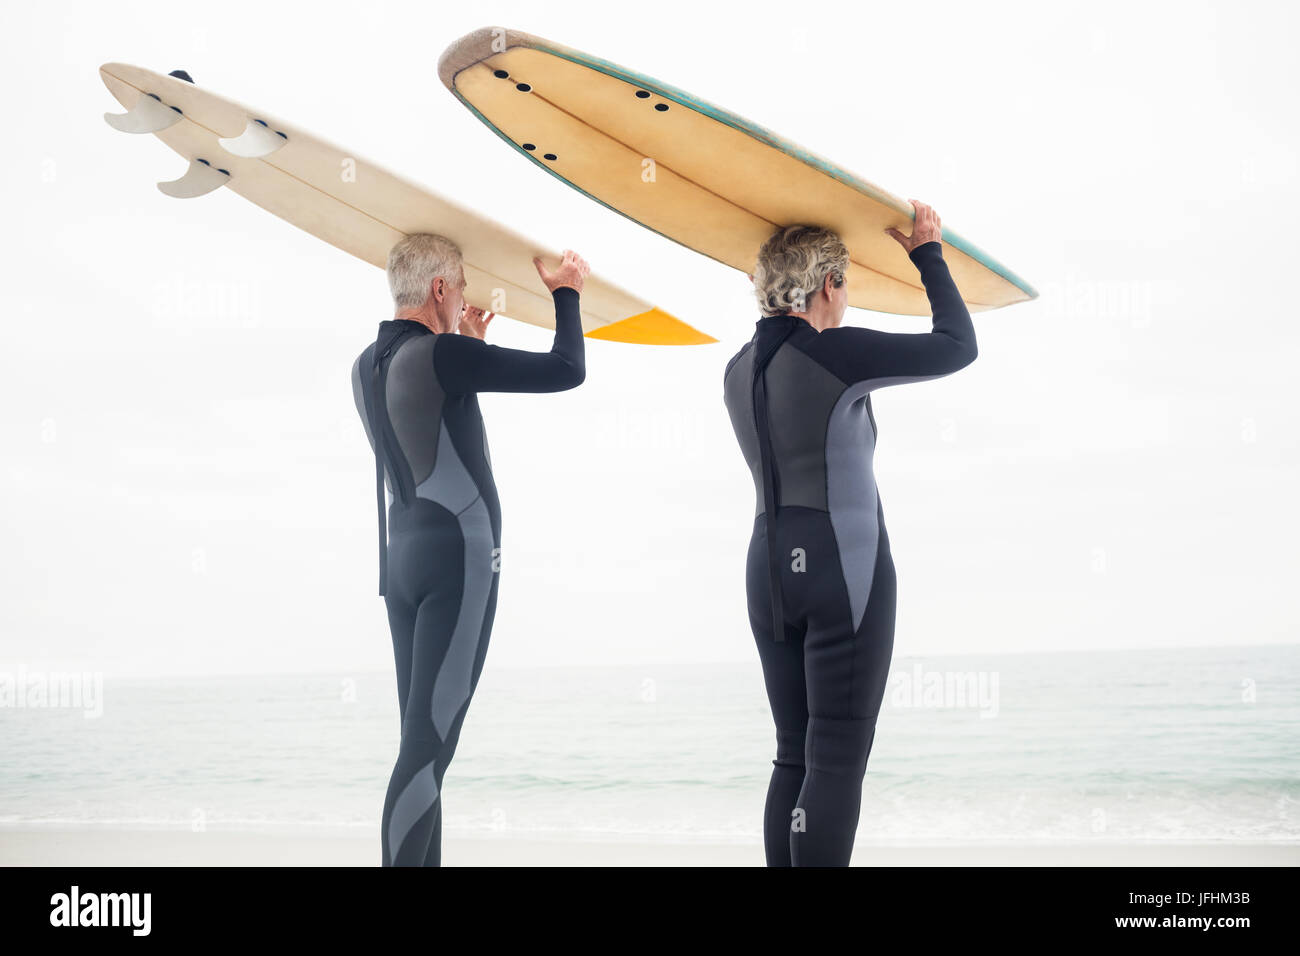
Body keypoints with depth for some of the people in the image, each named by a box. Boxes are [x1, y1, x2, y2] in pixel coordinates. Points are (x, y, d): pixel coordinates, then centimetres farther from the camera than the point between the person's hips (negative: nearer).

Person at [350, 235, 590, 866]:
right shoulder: (442, 356, -14)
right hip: (457, 555, -9)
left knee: (423, 738, 11)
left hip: (401, 555, 9)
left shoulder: (367, 366, 11)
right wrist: (566, 292, 3)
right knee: (428, 742, -9)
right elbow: (566, 371, -13)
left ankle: (422, 860, 14)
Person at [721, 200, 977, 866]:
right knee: (836, 762, -5)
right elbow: (958, 347, -4)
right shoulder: (838, 353, -12)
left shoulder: (739, 371, 9)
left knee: (795, 756, 11)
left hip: (769, 567, 7)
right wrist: (928, 254, 7)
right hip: (845, 568, -7)